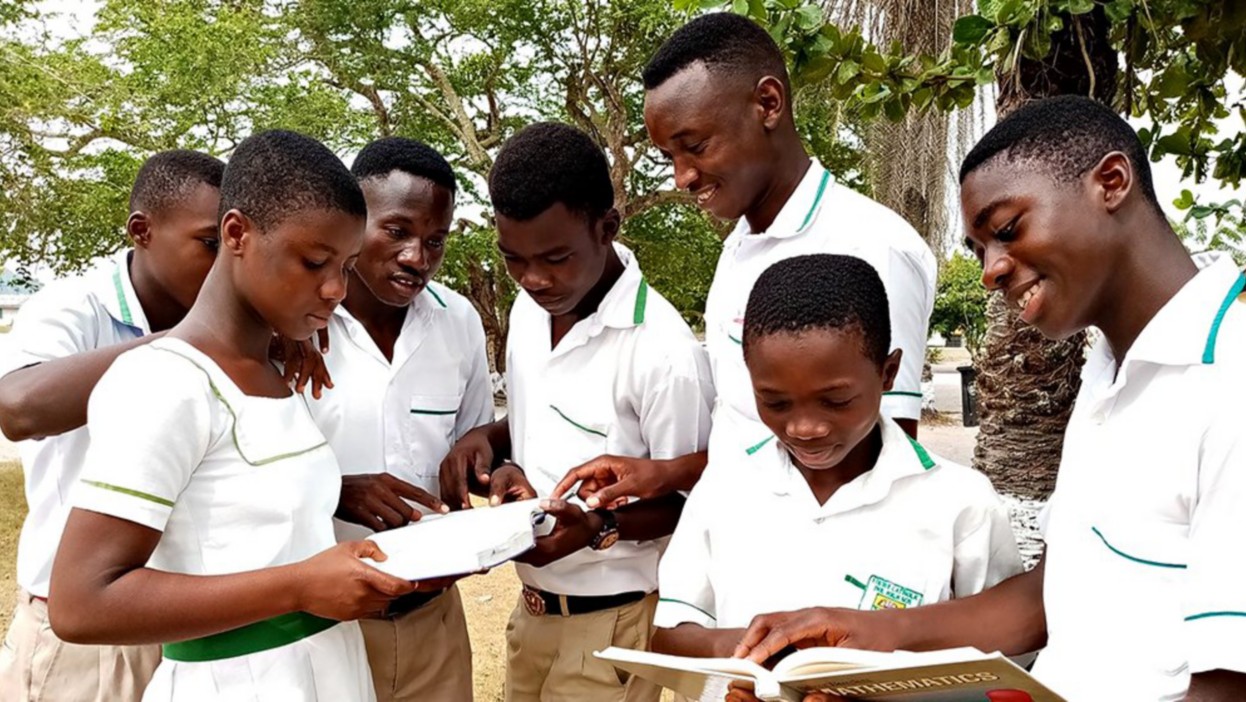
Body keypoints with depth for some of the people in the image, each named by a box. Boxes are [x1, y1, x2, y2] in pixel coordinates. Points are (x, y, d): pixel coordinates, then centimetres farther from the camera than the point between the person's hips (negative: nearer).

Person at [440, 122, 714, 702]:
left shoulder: (662, 352, -24)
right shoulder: (530, 307, -1)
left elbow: (692, 505, -14)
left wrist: (598, 527, -29)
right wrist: (488, 439, -5)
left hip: (611, 620, -7)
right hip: (533, 608, 7)